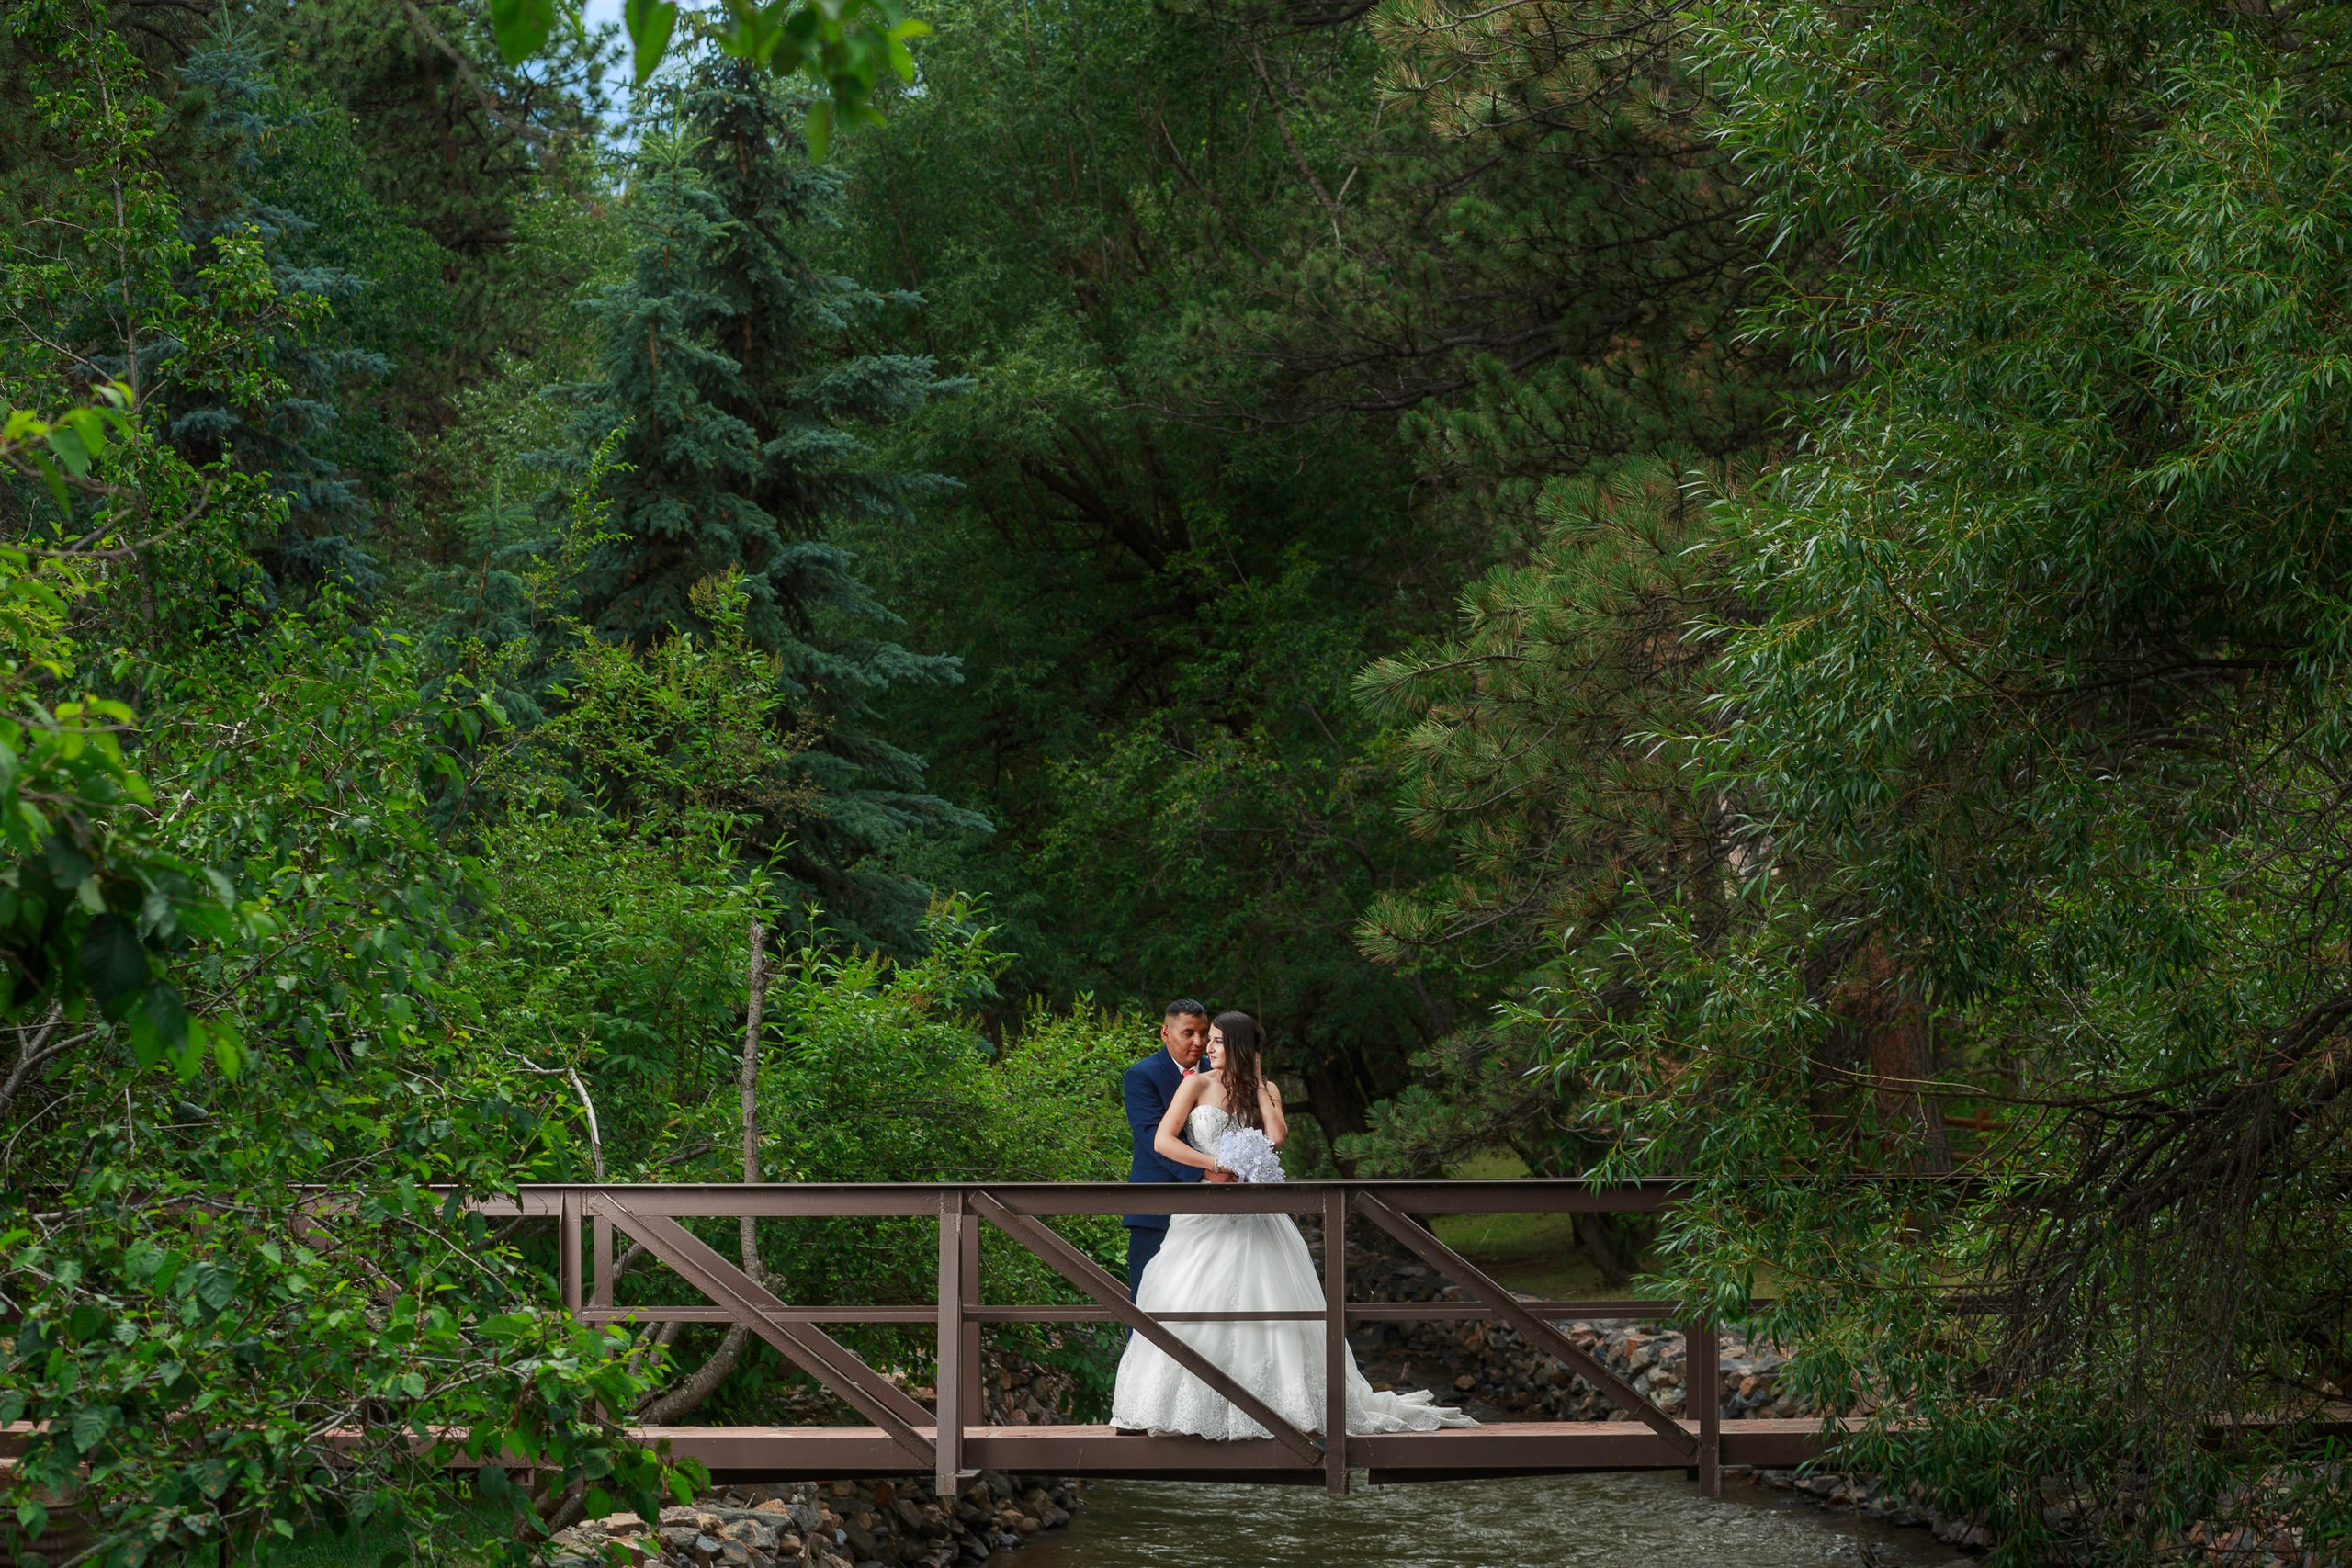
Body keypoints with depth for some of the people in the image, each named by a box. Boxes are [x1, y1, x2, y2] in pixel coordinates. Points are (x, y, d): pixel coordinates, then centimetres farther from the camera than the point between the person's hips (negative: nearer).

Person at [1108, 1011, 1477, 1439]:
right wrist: (1214, 1164, -14)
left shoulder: (1266, 1090, 9)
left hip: (1252, 1217, 2)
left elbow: (1277, 1136, -9)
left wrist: (1257, 1085, -3)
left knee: (1266, 1304, -3)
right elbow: (1162, 1141, -7)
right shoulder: (1197, 1085, 1)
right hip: (1204, 1210, -2)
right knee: (1190, 1307, -8)